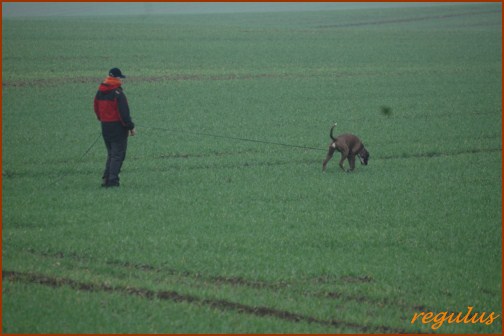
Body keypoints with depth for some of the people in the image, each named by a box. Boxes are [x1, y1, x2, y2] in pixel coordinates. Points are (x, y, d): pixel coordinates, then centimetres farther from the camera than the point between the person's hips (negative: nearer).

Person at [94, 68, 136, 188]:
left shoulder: (100, 92, 7)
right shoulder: (117, 93, -17)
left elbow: (97, 109, 15)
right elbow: (124, 113, -18)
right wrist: (131, 127, -11)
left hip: (105, 127, 7)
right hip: (118, 127, -7)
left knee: (111, 154, 17)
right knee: (118, 155, -1)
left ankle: (106, 178, 11)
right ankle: (112, 179, -6)